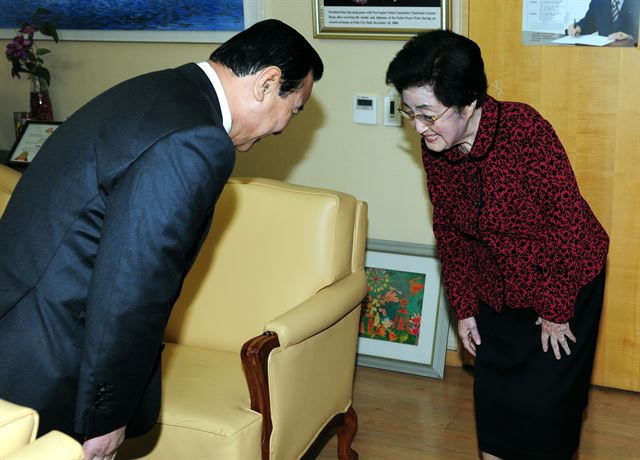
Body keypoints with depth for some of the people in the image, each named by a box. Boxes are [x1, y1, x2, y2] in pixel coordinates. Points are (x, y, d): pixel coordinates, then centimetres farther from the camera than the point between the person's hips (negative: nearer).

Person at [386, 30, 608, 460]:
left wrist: (556, 310, -17)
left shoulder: (525, 130, -29)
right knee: (492, 387, 12)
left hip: (565, 280, -5)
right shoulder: (435, 149, -10)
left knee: (542, 396, 1)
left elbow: (567, 220, -24)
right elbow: (449, 232, 2)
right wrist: (464, 306, 4)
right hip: (498, 289, 6)